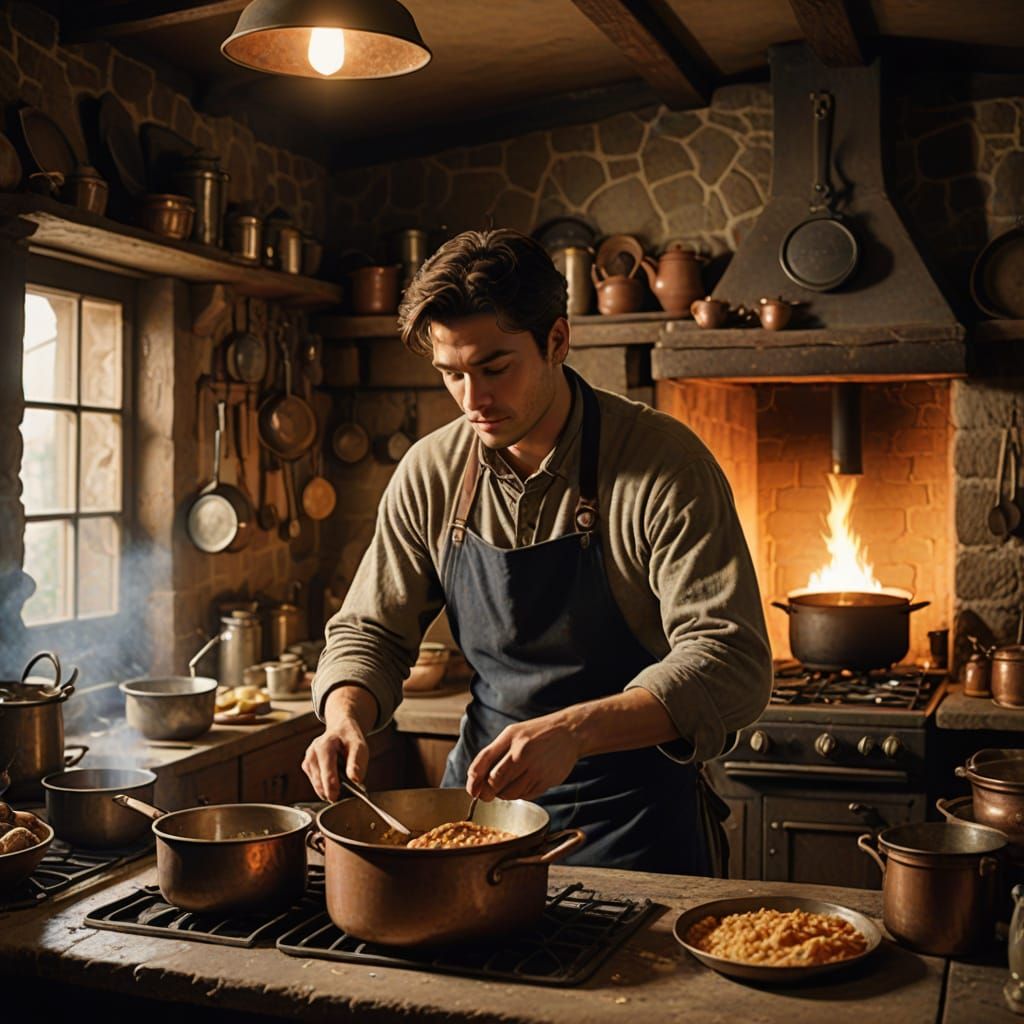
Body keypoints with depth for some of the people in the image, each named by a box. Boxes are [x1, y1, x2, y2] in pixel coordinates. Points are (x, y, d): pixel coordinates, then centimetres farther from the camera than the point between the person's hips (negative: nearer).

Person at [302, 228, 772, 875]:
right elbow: (371, 631, 7)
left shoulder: (665, 465, -17)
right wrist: (346, 716, -15)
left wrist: (575, 729, -37)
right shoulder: (430, 473, -2)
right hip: (483, 794, 4)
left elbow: (732, 664, -24)